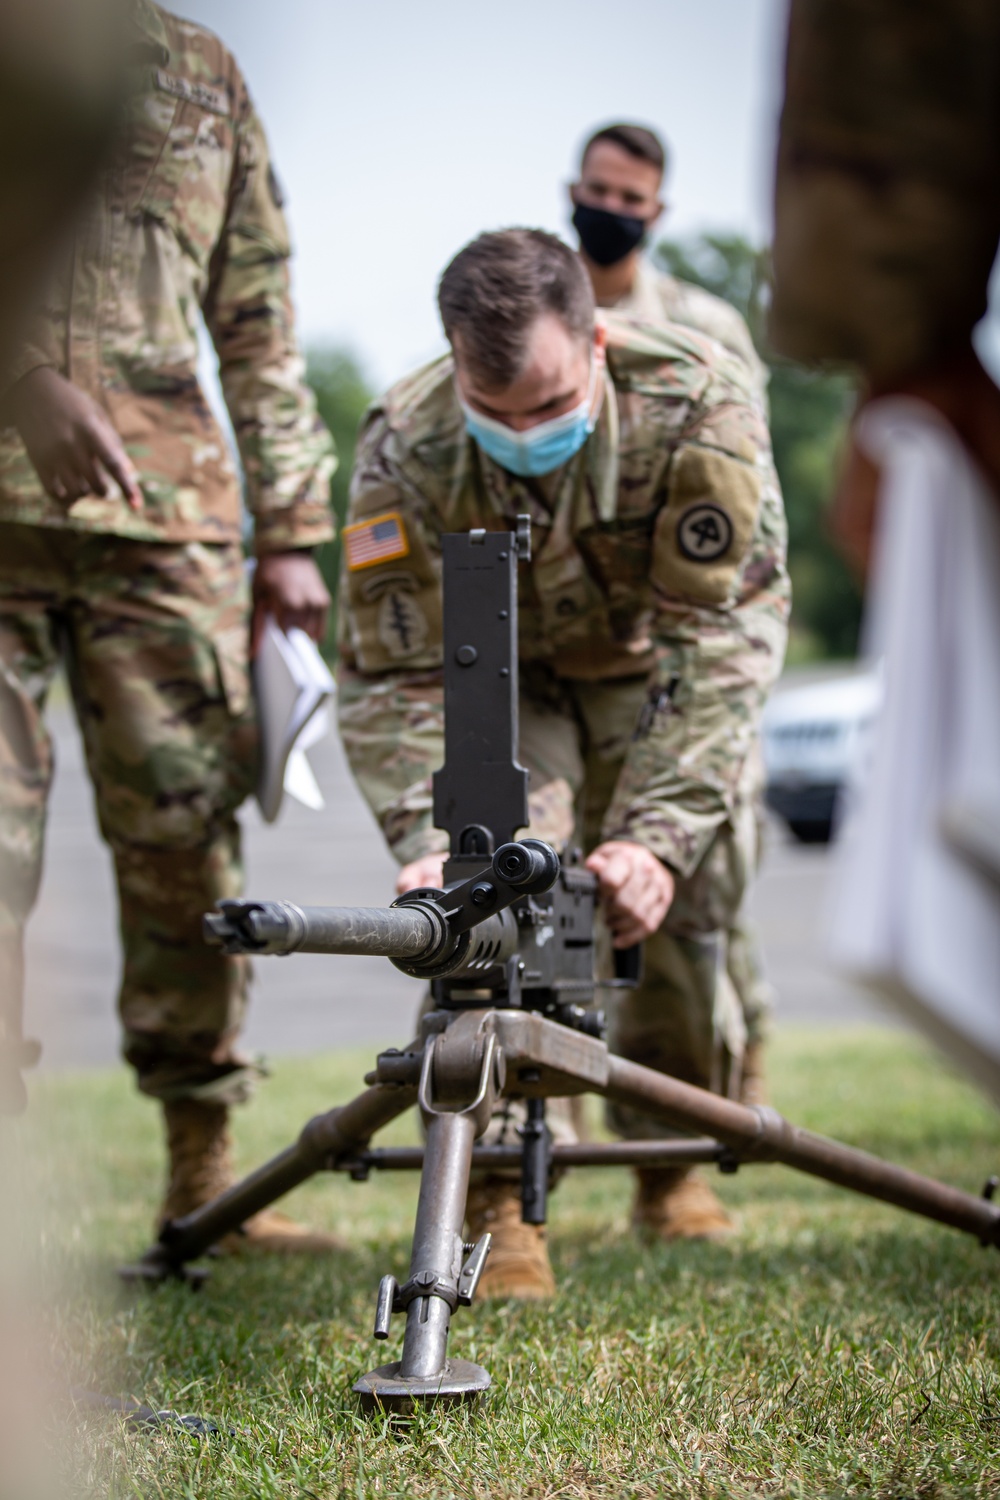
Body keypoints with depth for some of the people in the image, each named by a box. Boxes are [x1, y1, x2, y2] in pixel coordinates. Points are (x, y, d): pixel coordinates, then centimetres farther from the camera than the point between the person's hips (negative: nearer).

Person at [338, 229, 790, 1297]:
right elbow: (392, 678, -28)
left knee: (682, 894, -11)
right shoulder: (406, 449, -31)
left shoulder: (695, 404, -34)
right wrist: (428, 842, -45)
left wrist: (659, 833, -46)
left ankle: (673, 1158, 14)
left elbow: (724, 635, -35)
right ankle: (499, 1196, -16)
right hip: (501, 678, 0)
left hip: (655, 671, 1)